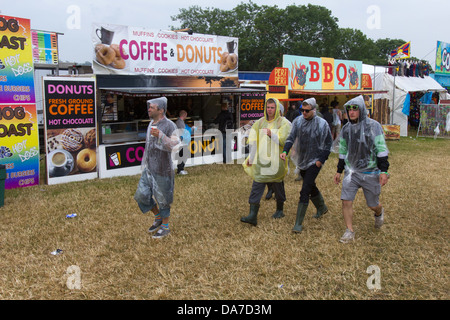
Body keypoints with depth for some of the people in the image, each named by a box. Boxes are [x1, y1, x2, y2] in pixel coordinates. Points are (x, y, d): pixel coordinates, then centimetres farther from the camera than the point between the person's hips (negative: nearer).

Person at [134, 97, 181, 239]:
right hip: (149, 169, 7)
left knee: (162, 199, 4)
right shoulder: (152, 123, 8)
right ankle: (158, 218, 31)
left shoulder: (170, 126, -16)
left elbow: (175, 146, -22)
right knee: (142, 195, 10)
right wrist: (145, 163, 22)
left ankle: (165, 227, 23)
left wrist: (160, 135, -33)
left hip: (162, 170, -7)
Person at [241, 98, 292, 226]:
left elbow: (284, 141, -12)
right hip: (261, 160, 3)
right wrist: (251, 157, 8)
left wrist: (272, 135, -24)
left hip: (276, 161, -3)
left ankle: (279, 210, 33)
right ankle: (253, 215, -8)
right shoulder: (260, 122, 10)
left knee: (277, 186, 10)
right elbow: (253, 141, 11)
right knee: (256, 185, -6)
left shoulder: (283, 123, -2)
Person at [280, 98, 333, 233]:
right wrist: (285, 151, -22)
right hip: (302, 161, 5)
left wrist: (321, 160, -11)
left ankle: (298, 223, -7)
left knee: (305, 191, -12)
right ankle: (322, 208, 49)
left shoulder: (322, 124, -11)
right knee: (311, 187, 22)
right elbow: (291, 137, -5)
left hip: (314, 162, -5)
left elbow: (328, 144, -4)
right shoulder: (298, 121, 0)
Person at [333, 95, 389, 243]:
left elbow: (381, 149, -10)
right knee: (346, 201, -8)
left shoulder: (373, 126, -9)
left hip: (370, 172, -3)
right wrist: (339, 171, 13)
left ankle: (379, 213, 47)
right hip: (351, 171, 3)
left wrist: (383, 170, -15)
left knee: (373, 204, 10)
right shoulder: (346, 129, 4)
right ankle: (350, 231, 6)